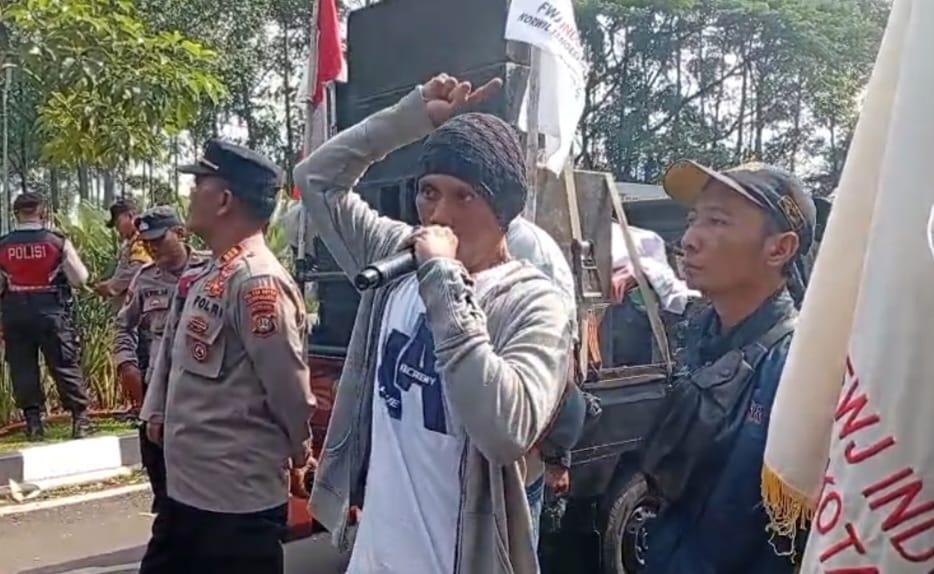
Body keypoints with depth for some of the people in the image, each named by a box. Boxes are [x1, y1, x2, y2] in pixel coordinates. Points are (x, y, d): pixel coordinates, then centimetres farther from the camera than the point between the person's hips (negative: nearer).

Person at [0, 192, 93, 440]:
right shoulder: (58, 242, -7)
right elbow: (80, 279, -4)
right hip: (53, 311, -2)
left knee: (22, 368, 11)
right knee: (66, 366, 6)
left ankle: (33, 422, 14)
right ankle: (80, 419, 8)